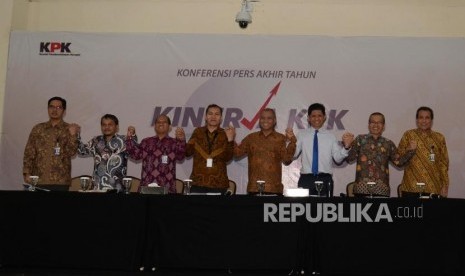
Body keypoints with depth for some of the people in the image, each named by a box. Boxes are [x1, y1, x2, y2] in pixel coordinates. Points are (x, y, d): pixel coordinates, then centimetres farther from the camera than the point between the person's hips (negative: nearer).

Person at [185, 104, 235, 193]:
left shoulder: (225, 134, 4)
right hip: (198, 182, 1)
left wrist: (230, 140, -20)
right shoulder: (198, 132, 8)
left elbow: (228, 158, -5)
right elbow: (187, 152, 6)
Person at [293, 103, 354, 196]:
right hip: (306, 179, -1)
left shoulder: (330, 136, 8)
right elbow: (293, 155, -2)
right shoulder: (302, 135, 7)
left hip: (325, 179, 1)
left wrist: (346, 147, -16)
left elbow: (338, 158, 1)